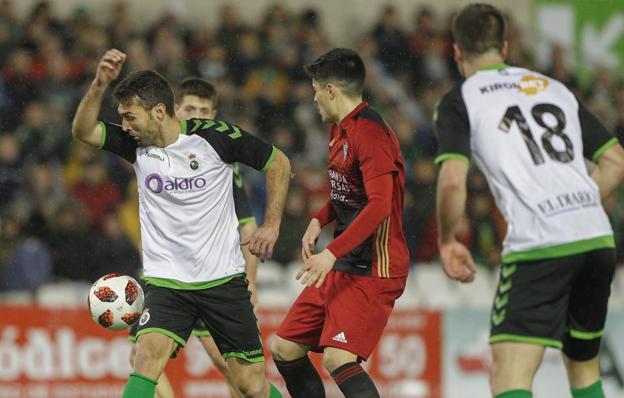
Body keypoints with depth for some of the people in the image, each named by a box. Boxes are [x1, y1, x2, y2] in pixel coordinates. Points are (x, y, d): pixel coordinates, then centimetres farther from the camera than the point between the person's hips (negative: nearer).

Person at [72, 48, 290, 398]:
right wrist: (101, 84, -25)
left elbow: (278, 162, 2)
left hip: (223, 278, -2)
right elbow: (83, 130, -11)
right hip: (166, 283, 2)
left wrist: (272, 225, -4)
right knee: (147, 358, -24)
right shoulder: (137, 144, 1)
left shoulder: (214, 136, -9)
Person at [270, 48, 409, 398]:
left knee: (338, 359, -26)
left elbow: (379, 206, -26)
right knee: (285, 349, 11)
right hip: (343, 267, 10)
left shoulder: (370, 131, -16)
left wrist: (332, 253, -31)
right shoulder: (340, 130, 16)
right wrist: (319, 221, 10)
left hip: (374, 269, -10)